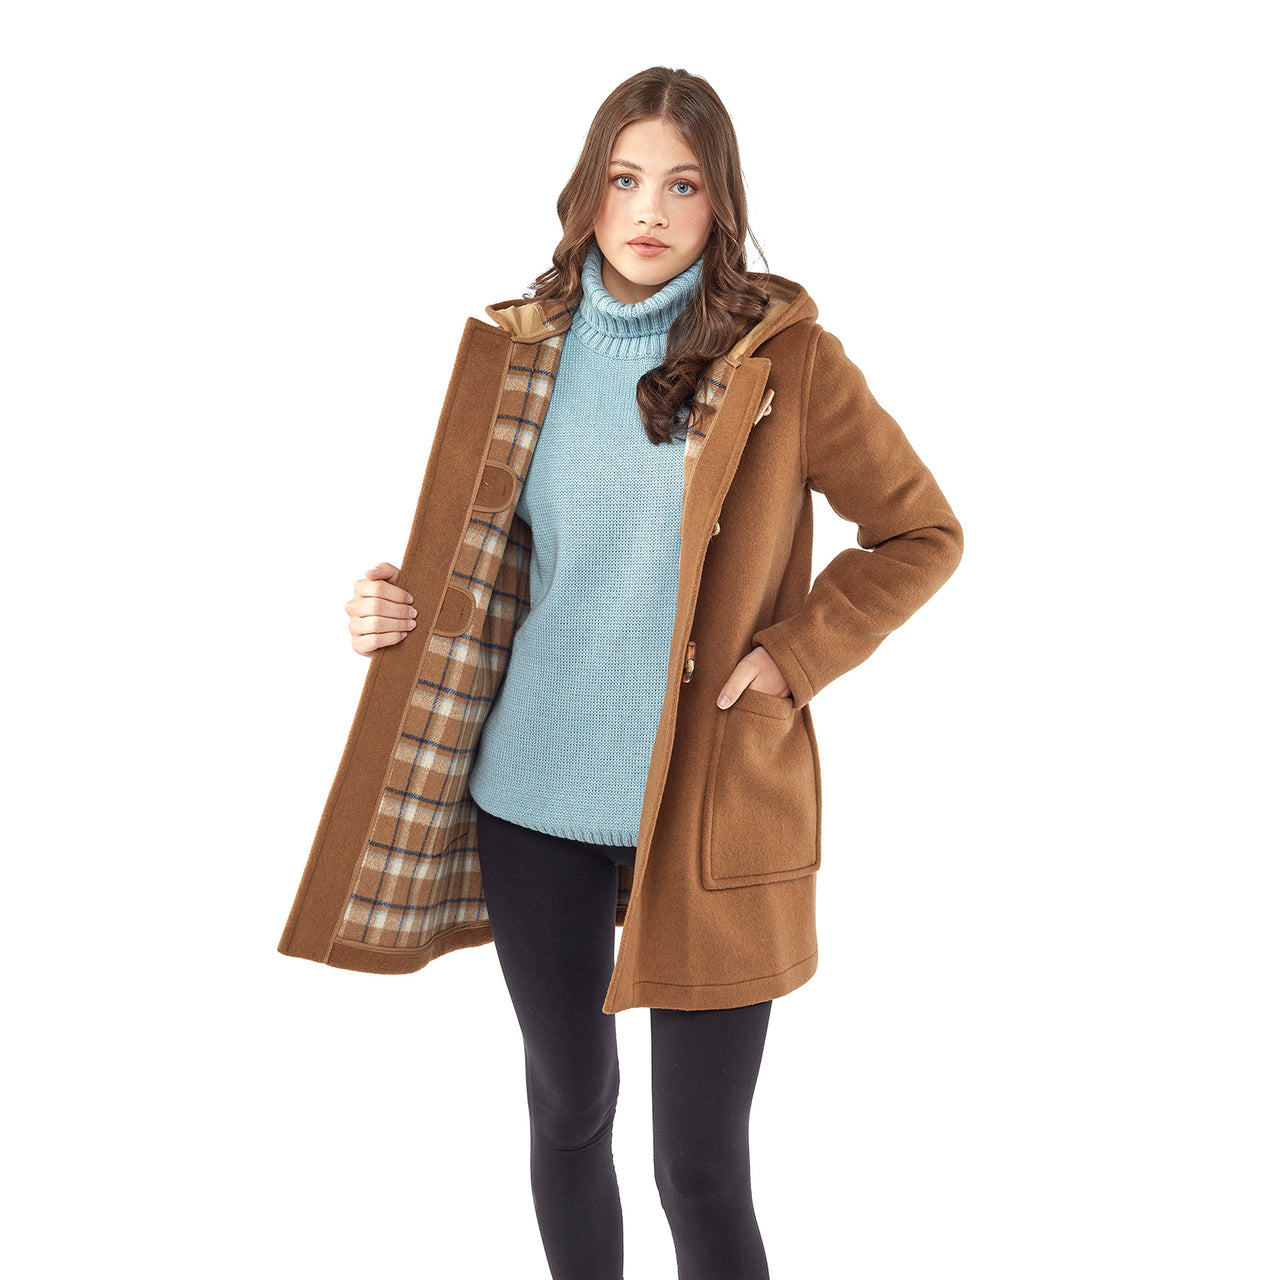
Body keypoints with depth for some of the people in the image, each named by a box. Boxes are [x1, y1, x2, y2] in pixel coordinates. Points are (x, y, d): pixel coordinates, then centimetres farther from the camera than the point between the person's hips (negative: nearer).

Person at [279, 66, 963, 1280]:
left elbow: (923, 533, 3)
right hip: (531, 798, 4)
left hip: (708, 811, -3)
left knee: (702, 1166, 3)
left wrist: (794, 656, -8)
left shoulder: (786, 356, -5)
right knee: (566, 1112, 18)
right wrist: (398, 606, -3)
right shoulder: (518, 348, 6)